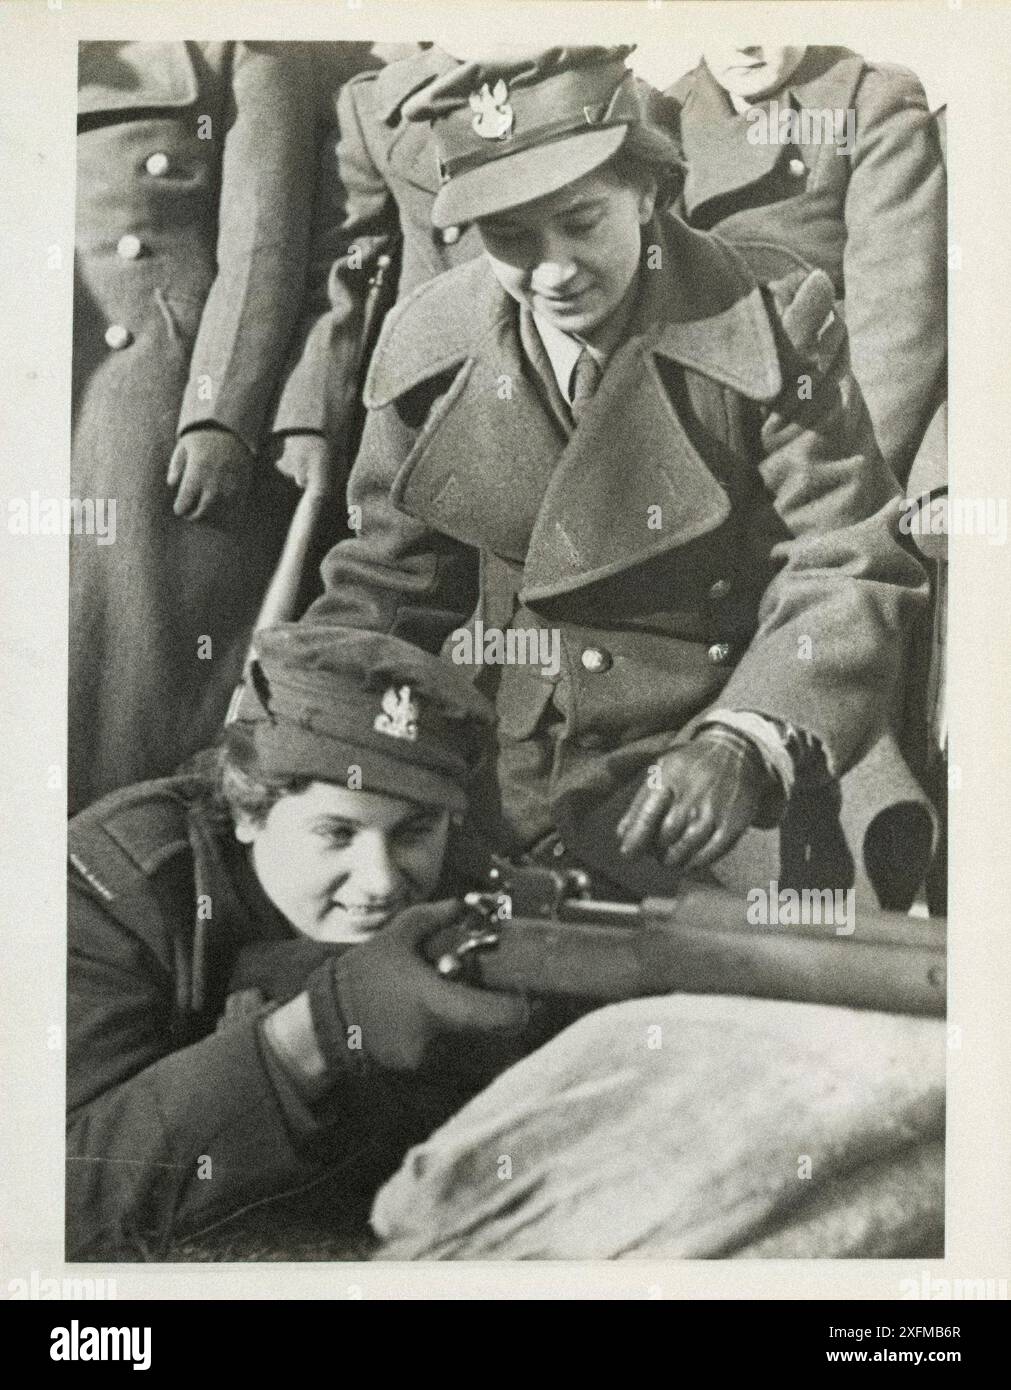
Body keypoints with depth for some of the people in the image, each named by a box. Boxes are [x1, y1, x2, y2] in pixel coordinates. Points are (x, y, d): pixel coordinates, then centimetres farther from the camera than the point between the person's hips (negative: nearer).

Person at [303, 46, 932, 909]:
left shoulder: (769, 324, -8)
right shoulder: (426, 343, 2)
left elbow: (849, 577, -10)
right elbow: (386, 586, 10)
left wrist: (746, 743, -29)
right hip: (489, 775, 3)